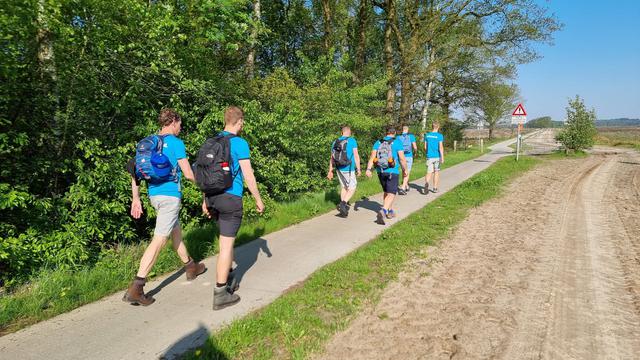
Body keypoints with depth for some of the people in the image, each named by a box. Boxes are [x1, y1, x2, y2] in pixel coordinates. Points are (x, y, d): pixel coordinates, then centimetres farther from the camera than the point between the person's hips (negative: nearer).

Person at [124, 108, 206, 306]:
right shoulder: (176, 143, -10)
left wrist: (136, 199, 12)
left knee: (176, 231, 22)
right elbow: (188, 173, -11)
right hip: (170, 195, -8)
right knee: (158, 240, -7)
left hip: (154, 194, 8)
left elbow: (135, 171, 10)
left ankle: (190, 267, 40)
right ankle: (136, 288, -10)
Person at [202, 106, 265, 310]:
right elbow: (248, 176, -11)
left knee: (227, 240, 22)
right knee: (226, 245, -2)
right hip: (231, 198, -7)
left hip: (213, 197, 7)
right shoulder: (239, 143, -11)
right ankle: (220, 294, 5)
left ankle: (228, 279, 32)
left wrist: (206, 200, 21)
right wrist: (258, 200, 0)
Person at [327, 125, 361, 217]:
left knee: (343, 187, 17)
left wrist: (330, 171, 15)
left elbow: (332, 158, 9)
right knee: (352, 188, 4)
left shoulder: (335, 142, 7)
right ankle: (343, 204, -17)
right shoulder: (352, 141, -8)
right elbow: (356, 156, -14)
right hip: (349, 169, -6)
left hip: (339, 169, 6)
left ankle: (344, 209, 19)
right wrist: (358, 169, -9)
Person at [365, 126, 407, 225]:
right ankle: (382, 212, -25)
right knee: (391, 194, -4)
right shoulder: (397, 143, -5)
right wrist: (404, 169, 5)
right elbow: (402, 158, -9)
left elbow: (372, 156, -5)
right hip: (392, 172, -5)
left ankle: (390, 211, 32)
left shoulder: (378, 142, 5)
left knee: (386, 192, 22)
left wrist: (368, 169, -9)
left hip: (380, 171, 5)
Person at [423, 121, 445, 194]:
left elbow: (425, 147, 8)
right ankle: (435, 188, 17)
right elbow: (441, 147, -12)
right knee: (436, 172, 12)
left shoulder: (427, 135, 4)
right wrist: (442, 157, -11)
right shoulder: (439, 136, -6)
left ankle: (426, 184, -29)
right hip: (437, 156, -2)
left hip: (429, 157, 2)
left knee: (429, 172, -2)